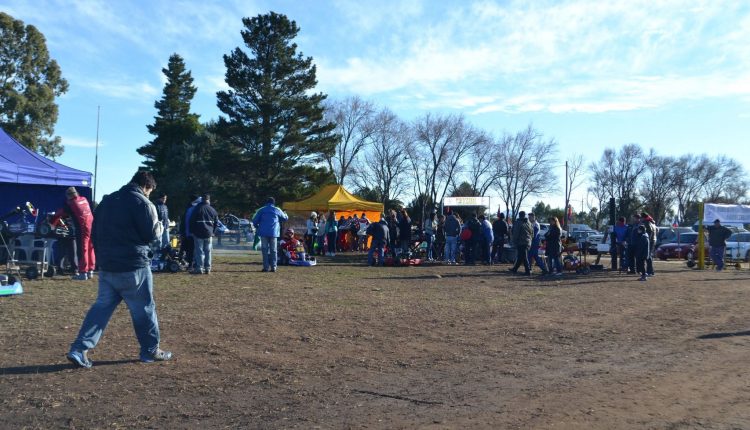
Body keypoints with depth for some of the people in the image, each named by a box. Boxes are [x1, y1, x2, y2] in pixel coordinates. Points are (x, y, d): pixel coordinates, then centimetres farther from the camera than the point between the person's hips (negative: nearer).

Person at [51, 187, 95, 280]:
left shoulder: (70, 203, 0)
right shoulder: (84, 199, 15)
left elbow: (59, 213, 8)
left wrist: (51, 222, 22)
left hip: (82, 228, -6)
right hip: (92, 225, 6)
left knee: (82, 250, -1)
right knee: (90, 249, 12)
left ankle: (83, 273, 0)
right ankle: (90, 271, 18)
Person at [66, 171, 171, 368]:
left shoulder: (107, 201, 14)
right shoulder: (142, 202, -11)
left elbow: (94, 233, 17)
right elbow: (151, 234, -13)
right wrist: (160, 226, 8)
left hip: (107, 267, 7)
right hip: (133, 267, -7)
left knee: (102, 306, 11)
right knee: (144, 309, 5)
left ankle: (79, 349, 2)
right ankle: (151, 350, 16)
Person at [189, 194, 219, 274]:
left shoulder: (197, 208, -6)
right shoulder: (212, 210, 5)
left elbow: (192, 221, -4)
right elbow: (216, 223, 11)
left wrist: (192, 232, 6)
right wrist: (213, 232, 19)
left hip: (198, 234, -3)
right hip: (209, 234, 3)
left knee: (199, 251, 0)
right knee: (208, 251, 8)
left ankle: (199, 268, -2)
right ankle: (208, 269, 10)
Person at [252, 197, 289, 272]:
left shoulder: (262, 210, 4)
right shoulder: (277, 210, 5)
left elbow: (255, 220, 1)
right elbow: (285, 218, 17)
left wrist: (257, 227, 20)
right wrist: (285, 214, 40)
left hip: (264, 232, 0)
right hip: (274, 233, 1)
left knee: (265, 250, 3)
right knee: (273, 250, 7)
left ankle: (266, 267, -2)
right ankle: (273, 267, 3)